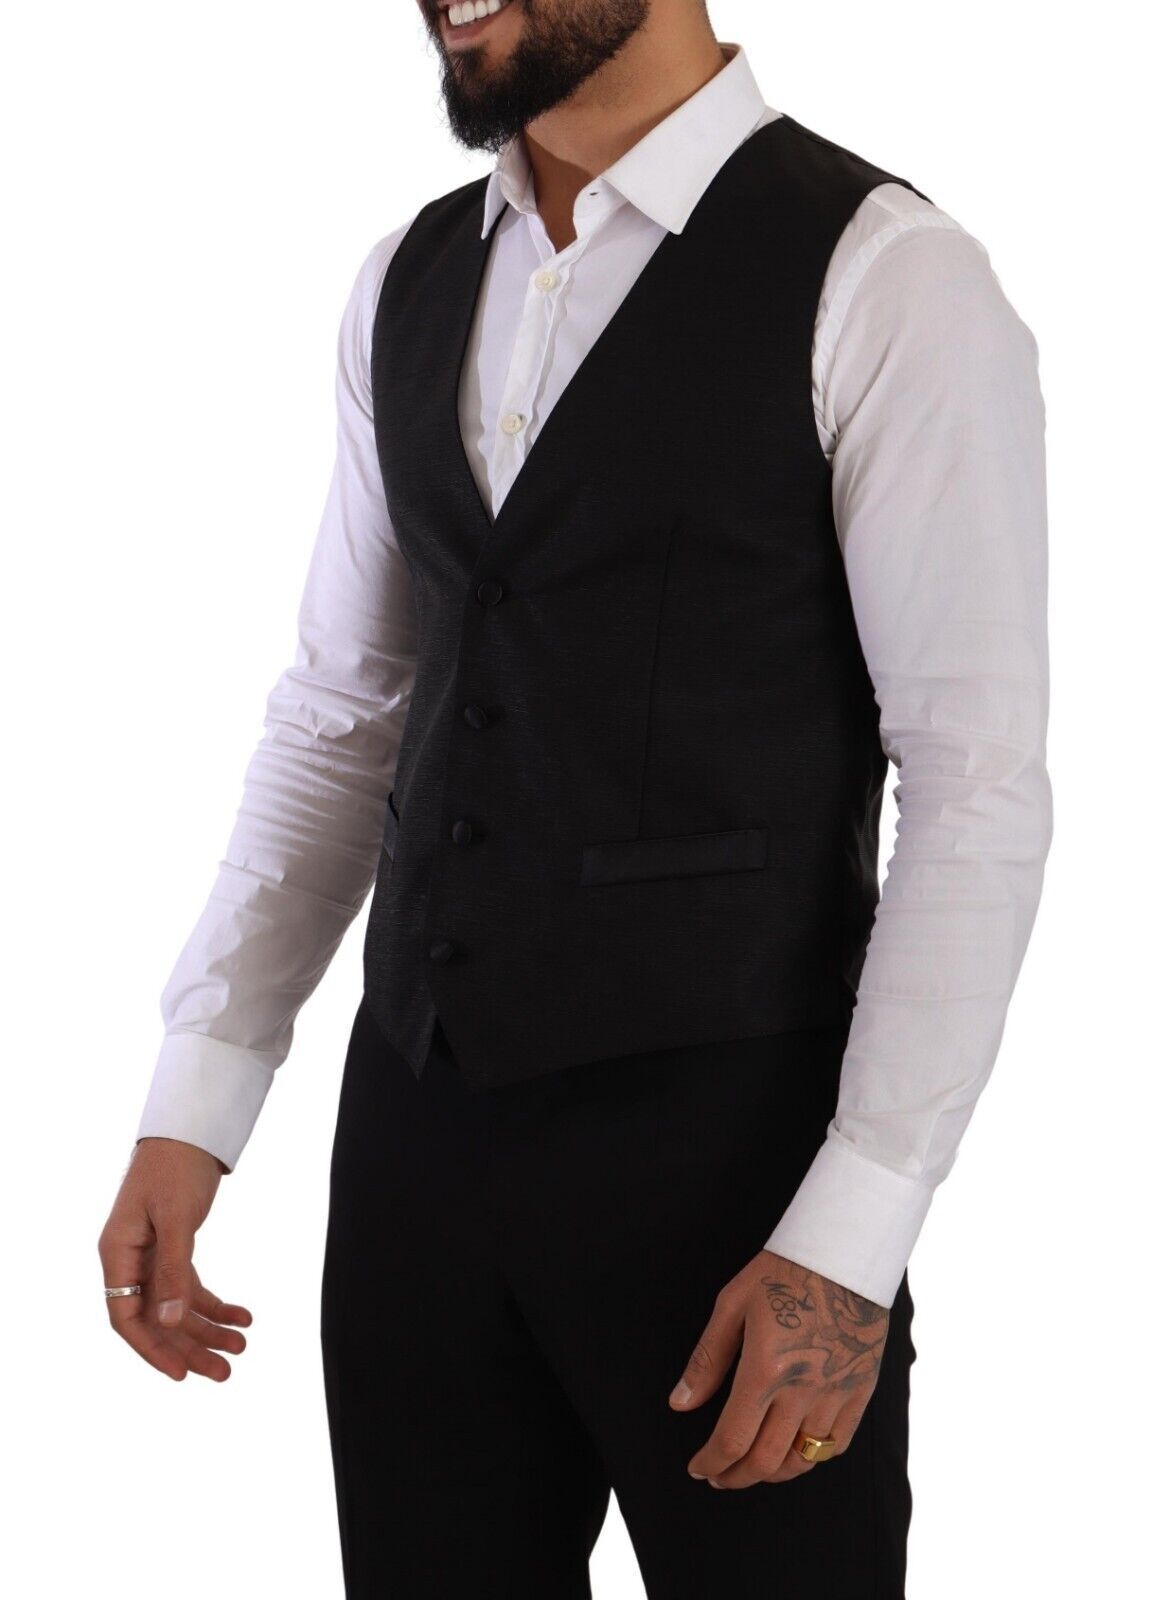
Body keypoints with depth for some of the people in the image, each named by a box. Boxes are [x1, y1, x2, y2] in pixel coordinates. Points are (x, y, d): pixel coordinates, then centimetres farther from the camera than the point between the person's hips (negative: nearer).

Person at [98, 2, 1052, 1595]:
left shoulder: (884, 282, -10)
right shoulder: (406, 285, 9)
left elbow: (977, 787, -12)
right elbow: (339, 720, 13)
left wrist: (849, 1241, -17)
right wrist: (190, 1112, 6)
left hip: (725, 1156, -5)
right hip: (417, 1132, 5)